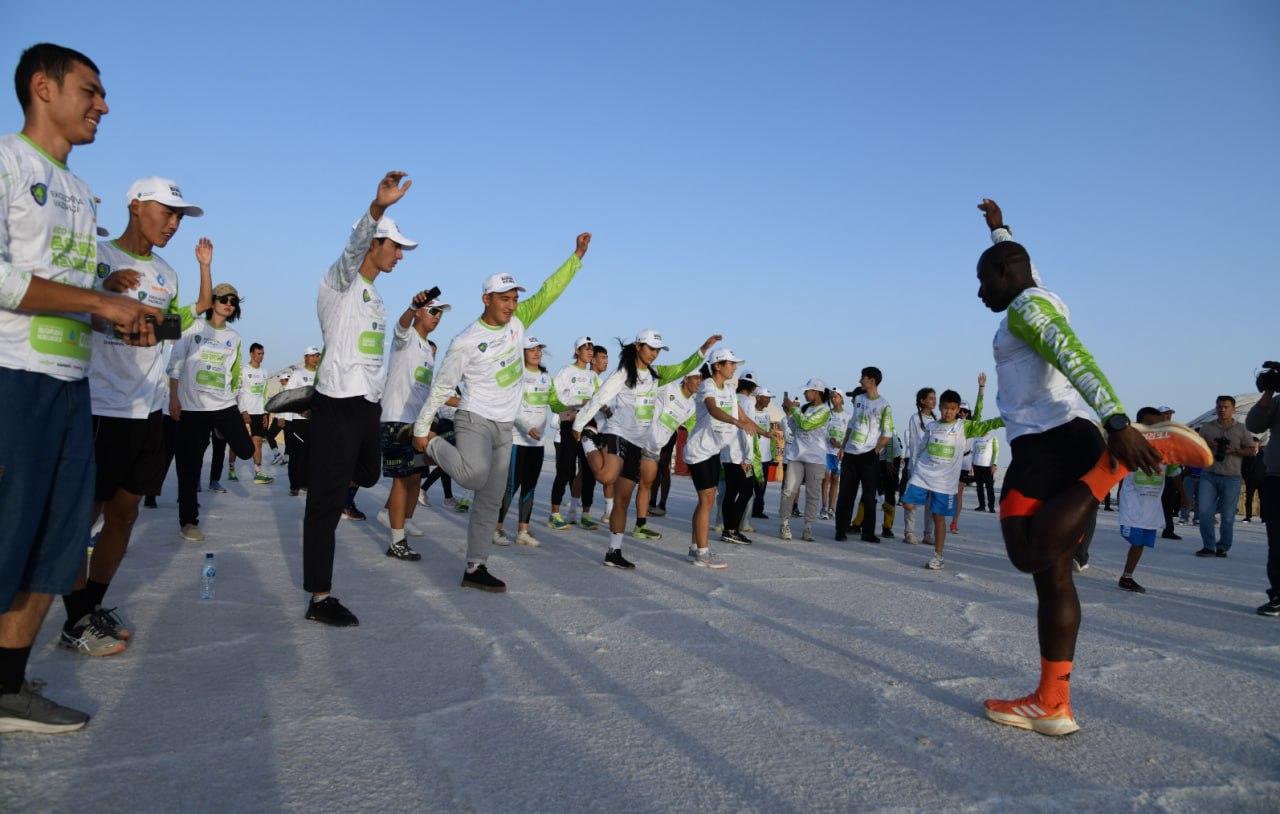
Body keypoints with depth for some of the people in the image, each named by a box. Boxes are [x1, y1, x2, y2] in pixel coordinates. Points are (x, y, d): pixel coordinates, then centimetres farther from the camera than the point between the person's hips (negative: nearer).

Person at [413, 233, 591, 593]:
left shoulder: (517, 321, 3)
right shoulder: (466, 342, -12)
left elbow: (549, 292, 0)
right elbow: (441, 387, -5)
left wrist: (577, 255, -6)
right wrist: (420, 429, -2)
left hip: (504, 427, 6)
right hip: (474, 419, -6)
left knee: (490, 500, 6)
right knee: (475, 474, -33)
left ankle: (475, 569, 13)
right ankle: (435, 446, -2)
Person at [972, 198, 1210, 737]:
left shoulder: (1026, 307, -5)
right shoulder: (1040, 300, 23)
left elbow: (1076, 360, -22)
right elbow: (1016, 261, 46)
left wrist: (1116, 422, -35)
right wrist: (998, 228, 61)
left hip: (1048, 442, -10)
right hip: (1069, 441, 10)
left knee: (1032, 555, -23)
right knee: (1052, 574, 3)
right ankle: (1052, 706, 1)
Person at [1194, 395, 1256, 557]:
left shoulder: (1241, 429, 7)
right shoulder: (1206, 427, 10)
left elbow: (1251, 451, 4)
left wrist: (1233, 450, -13)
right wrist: (1206, 445, -8)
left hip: (1231, 478, -1)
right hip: (1209, 475, 1)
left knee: (1228, 517, 2)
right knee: (1205, 512, -10)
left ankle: (1223, 548, 16)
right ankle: (1208, 547, -1)